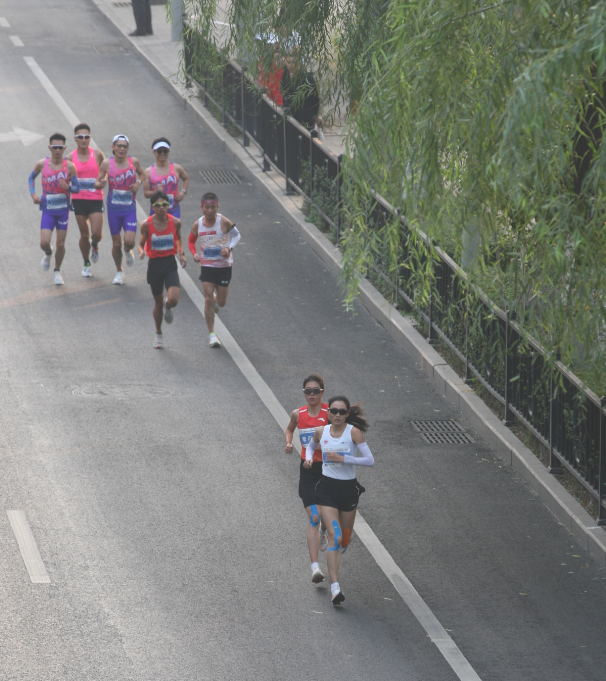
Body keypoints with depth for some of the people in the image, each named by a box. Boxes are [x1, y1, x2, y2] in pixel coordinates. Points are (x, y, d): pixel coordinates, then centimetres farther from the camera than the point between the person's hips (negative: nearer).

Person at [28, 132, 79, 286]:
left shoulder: (69, 166, -10)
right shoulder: (42, 164, -6)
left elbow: (77, 188, -5)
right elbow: (32, 177, 14)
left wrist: (68, 187, -27)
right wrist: (33, 194, 1)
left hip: (63, 209, 0)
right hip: (48, 209, 0)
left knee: (60, 244, 5)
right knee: (44, 242, -11)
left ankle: (57, 271, 26)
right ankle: (48, 254, 26)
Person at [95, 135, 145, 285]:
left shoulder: (133, 161, -4)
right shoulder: (107, 164, -7)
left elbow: (142, 174, 15)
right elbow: (97, 182, 0)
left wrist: (139, 183, -6)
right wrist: (100, 184, -24)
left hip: (130, 208, 0)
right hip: (113, 208, 0)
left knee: (129, 241, -13)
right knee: (116, 243, 7)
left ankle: (128, 251, 25)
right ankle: (119, 271, 29)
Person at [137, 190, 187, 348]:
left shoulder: (175, 222, -6)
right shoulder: (146, 224, -10)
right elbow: (141, 244, -1)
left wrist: (181, 254, -1)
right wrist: (142, 252, -24)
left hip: (170, 264, 0)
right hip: (154, 264, 0)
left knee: (173, 300, -19)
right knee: (158, 303, 11)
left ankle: (168, 306, 22)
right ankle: (158, 334, 34)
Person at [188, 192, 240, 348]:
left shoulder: (224, 222, -15)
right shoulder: (198, 225, -7)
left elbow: (236, 235, 0)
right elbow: (191, 241, 10)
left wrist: (229, 248, -17)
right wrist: (194, 254, -9)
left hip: (224, 266, -1)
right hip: (207, 266, 1)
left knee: (221, 303, 8)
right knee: (208, 300, -9)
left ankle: (215, 300, 47)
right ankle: (211, 334, 0)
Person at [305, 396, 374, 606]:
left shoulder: (354, 432, -10)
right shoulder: (321, 432, 0)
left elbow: (370, 460, -14)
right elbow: (311, 446, 23)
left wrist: (343, 458, -21)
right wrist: (308, 458, 1)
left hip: (349, 488, 0)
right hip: (327, 488, 0)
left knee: (344, 541, 14)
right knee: (334, 536, -16)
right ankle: (335, 587, -20)